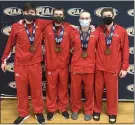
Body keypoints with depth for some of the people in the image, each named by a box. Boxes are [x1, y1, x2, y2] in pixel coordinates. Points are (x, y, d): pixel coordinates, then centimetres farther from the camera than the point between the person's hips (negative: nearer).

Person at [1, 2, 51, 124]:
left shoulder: (40, 24, 0)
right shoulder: (16, 26, -2)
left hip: (35, 64, 0)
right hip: (20, 64, 0)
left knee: (37, 89, 11)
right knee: (21, 90, 11)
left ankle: (39, 112, 31)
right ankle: (23, 113, 30)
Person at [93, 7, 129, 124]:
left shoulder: (121, 31, -3)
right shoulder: (98, 30, 1)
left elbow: (125, 50, -1)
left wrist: (124, 67, -3)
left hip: (113, 67, -1)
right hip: (99, 66, 1)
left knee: (112, 90, 9)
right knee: (98, 89, 11)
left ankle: (112, 112, 28)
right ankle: (97, 110, 31)